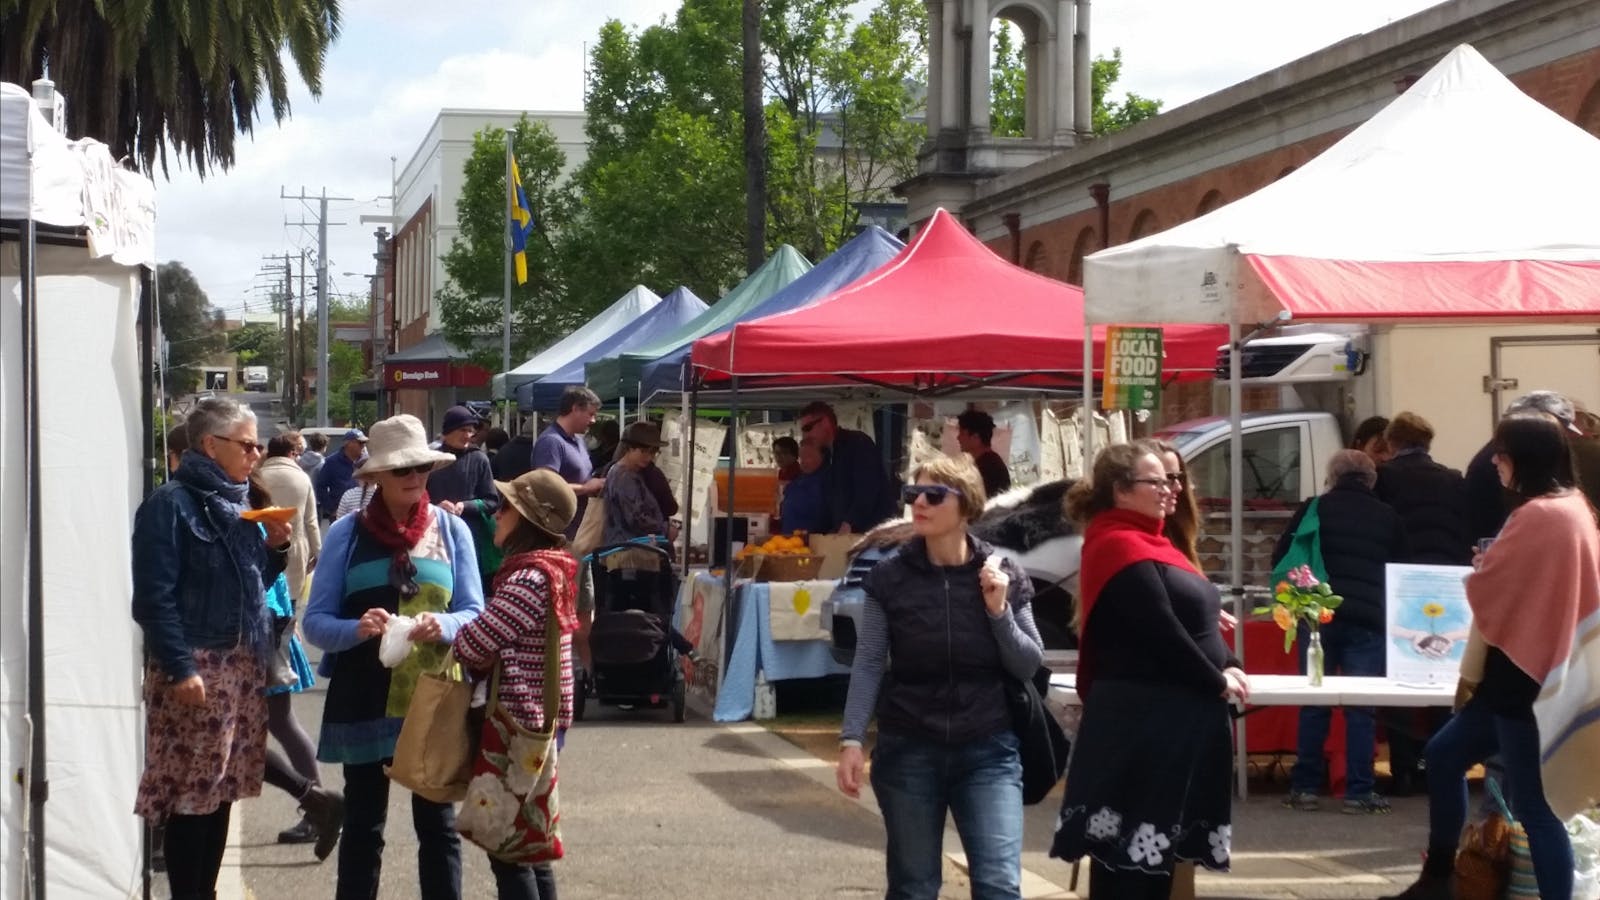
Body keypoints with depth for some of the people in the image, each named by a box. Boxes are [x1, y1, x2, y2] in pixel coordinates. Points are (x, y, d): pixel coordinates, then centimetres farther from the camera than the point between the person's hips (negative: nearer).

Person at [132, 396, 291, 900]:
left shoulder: (237, 502, 15)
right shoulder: (171, 505, -10)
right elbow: (155, 597, -16)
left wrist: (275, 548, 3)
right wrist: (179, 668, -21)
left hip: (243, 665, 8)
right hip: (196, 668, -8)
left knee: (223, 787, 11)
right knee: (191, 792, -5)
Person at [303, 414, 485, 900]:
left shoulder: (452, 530, 4)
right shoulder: (347, 533, 0)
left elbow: (474, 614, 2)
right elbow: (315, 622, -3)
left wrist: (443, 626, -19)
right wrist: (357, 629, -23)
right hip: (365, 701, -1)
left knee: (438, 824, 7)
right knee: (362, 826, 8)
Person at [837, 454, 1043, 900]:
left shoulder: (1004, 576, 0)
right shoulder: (890, 577, -1)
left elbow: (1029, 666, 2)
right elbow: (868, 664, -2)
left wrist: (999, 611, -13)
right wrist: (852, 740, -11)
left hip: (989, 752, 0)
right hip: (908, 751, 0)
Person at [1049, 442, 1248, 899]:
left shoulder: (1145, 542, 17)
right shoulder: (1120, 546, -14)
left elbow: (1192, 620, 19)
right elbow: (1162, 634, -20)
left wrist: (1226, 666, 3)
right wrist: (1217, 683, -10)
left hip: (1171, 715, 10)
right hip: (1143, 719, -10)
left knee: (1156, 845, 12)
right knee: (1128, 851, -6)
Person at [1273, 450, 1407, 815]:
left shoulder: (1313, 509, 4)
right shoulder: (1388, 517, 8)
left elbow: (1281, 559, 6)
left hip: (1319, 616, 0)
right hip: (1369, 620, 0)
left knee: (1313, 703, 8)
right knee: (1362, 707, 3)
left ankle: (1305, 788, 9)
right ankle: (1359, 792, 1)